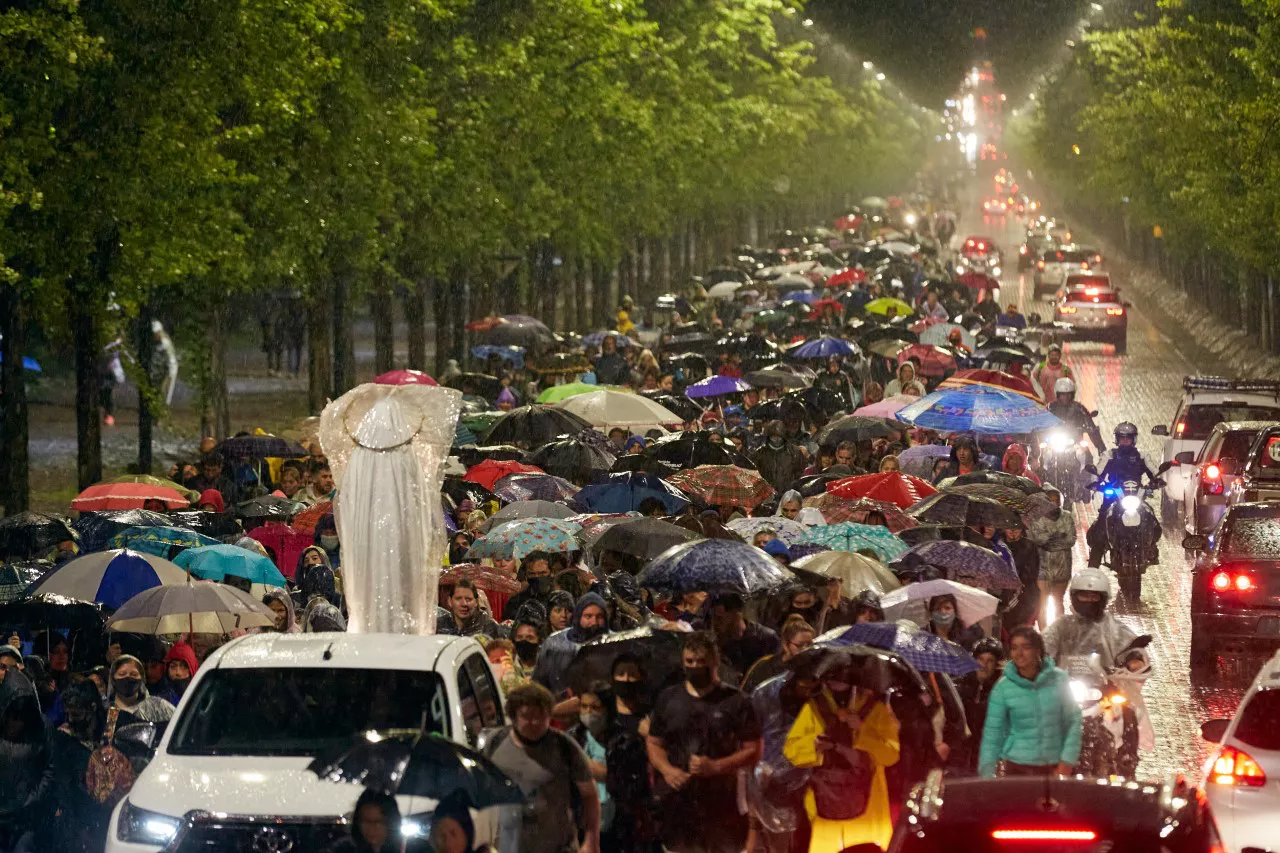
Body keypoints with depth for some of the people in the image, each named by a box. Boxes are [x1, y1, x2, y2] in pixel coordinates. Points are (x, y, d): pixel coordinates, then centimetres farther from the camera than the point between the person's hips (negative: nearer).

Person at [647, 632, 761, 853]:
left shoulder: (734, 701, 1)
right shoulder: (668, 699, 11)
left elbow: (753, 751, -2)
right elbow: (654, 744, 16)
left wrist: (715, 767, -15)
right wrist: (666, 769, -5)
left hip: (720, 804, -3)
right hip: (677, 800, 3)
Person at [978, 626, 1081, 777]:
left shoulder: (1058, 679, -1)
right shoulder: (1003, 688, -2)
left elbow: (1072, 722, 2)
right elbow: (992, 734, -1)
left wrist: (1067, 763, -5)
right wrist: (986, 776, -5)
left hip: (1052, 768, 0)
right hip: (1015, 767, 0)